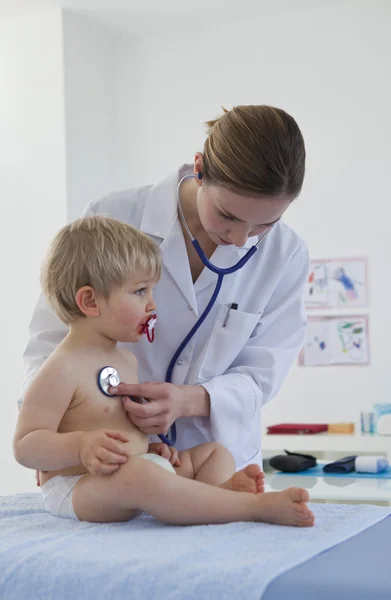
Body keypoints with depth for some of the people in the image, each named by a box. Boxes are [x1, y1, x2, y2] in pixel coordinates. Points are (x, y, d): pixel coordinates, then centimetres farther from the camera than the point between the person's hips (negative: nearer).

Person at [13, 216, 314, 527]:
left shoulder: (126, 359, 14)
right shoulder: (63, 369, -15)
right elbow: (26, 445, -18)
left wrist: (150, 446, 8)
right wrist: (81, 446, -34)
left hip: (135, 474, 10)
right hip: (76, 487, -10)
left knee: (216, 452, 10)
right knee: (136, 475, -40)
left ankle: (220, 492, -28)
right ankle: (257, 506, -41)